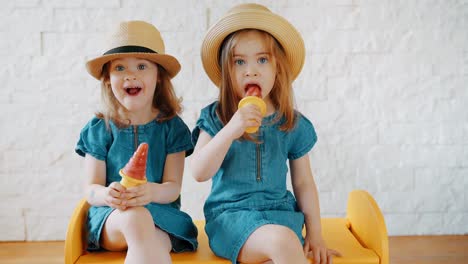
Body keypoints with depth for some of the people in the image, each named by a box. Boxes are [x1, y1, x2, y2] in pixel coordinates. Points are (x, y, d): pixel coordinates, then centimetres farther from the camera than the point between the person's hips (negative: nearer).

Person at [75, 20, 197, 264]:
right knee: (135, 218, -36)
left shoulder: (171, 126, 4)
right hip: (110, 217, 0)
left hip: (159, 213, 0)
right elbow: (91, 189, 1)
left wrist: (152, 191, -28)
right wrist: (106, 194, -25)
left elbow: (173, 187, -3)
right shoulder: (99, 129, 5)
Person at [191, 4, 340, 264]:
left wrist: (315, 233, 7)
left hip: (279, 212, 2)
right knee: (283, 242, -31)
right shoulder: (215, 117, 0)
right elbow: (199, 172, -11)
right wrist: (230, 131, -24)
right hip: (231, 213, -2)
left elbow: (304, 183, 12)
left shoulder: (293, 124, 6)